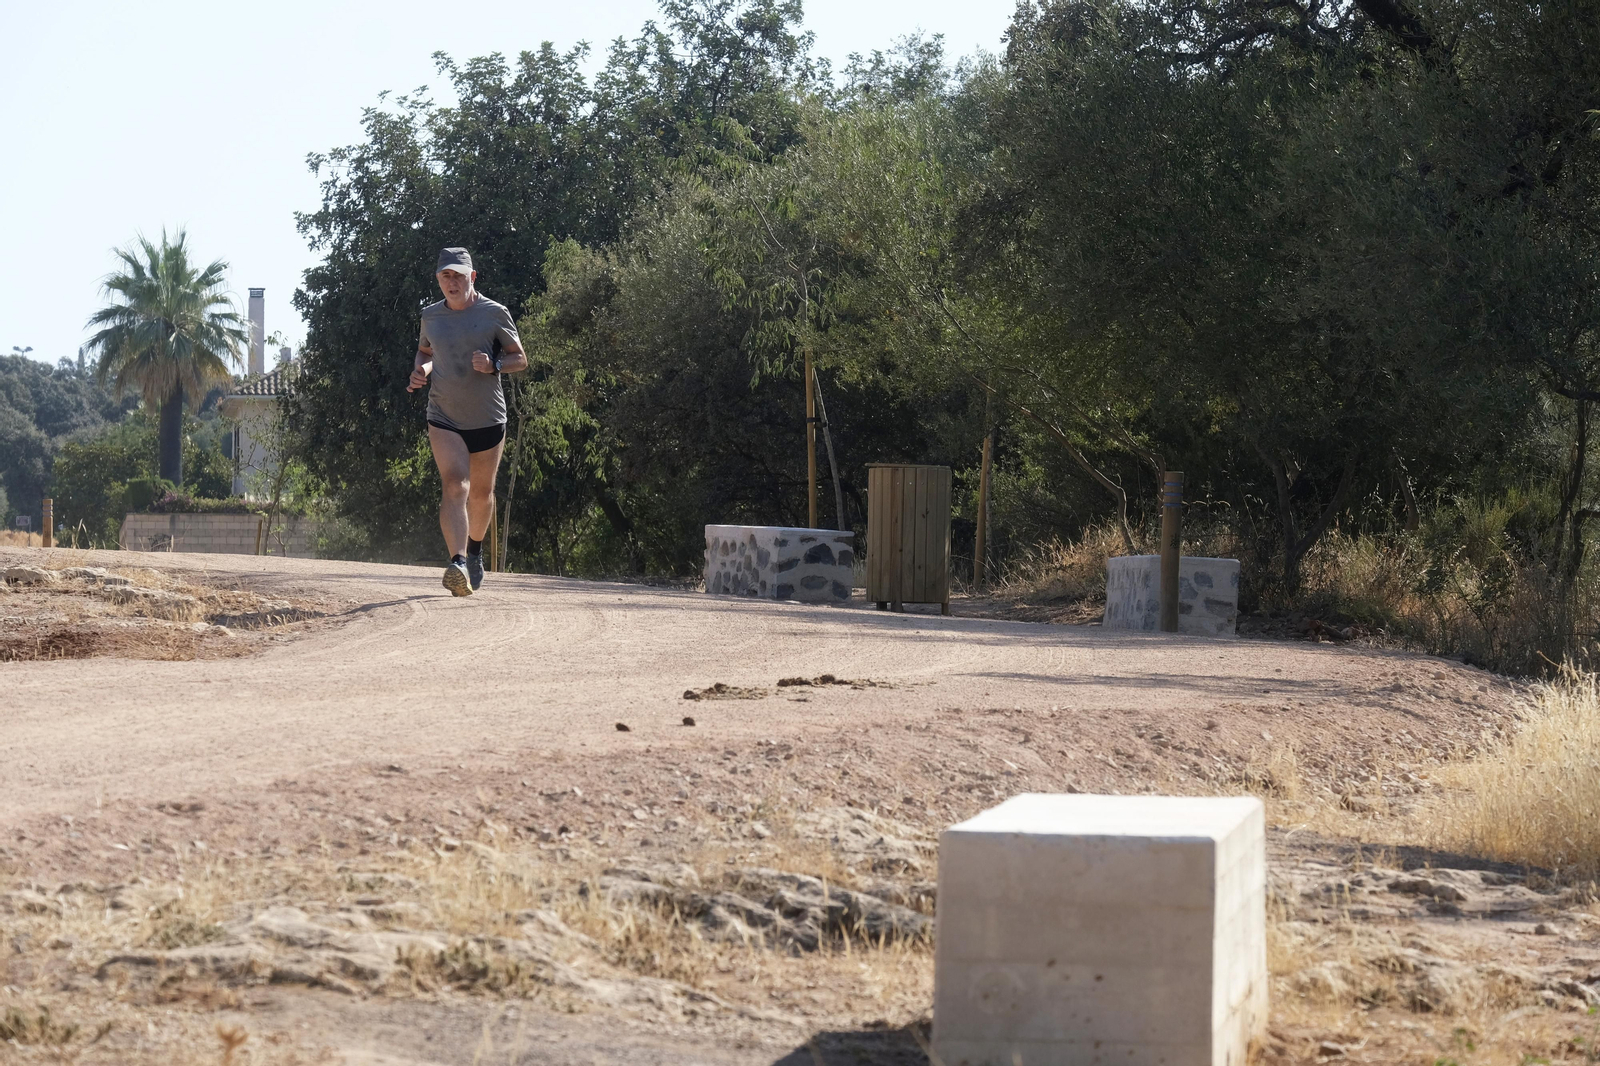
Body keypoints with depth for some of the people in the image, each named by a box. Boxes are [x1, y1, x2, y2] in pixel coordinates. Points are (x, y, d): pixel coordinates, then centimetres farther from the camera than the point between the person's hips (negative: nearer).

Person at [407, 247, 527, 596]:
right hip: (444, 419, 0)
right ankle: (457, 564, -33)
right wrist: (420, 370, 0)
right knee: (455, 486, -20)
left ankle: (475, 550, 43)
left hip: (488, 420, 0)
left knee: (481, 493, 15)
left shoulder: (495, 314, -3)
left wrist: (494, 365, -18)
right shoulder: (430, 315, 5)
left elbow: (520, 359, 3)